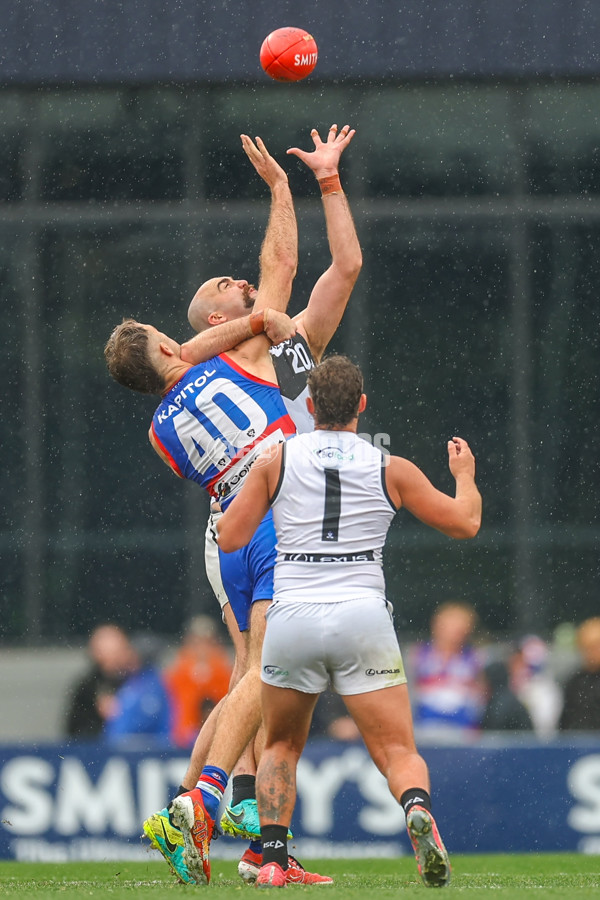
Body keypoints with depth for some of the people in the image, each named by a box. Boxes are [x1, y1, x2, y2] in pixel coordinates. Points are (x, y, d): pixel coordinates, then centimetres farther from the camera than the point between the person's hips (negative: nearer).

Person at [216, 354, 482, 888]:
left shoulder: (277, 461, 6)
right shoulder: (391, 470, 7)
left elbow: (230, 538, 7)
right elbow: (465, 523, 13)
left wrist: (242, 488, 26)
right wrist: (465, 475, 33)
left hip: (292, 620, 1)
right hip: (363, 619, -1)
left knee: (281, 747, 22)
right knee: (398, 753, 0)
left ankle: (273, 859, 4)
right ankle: (418, 809, -34)